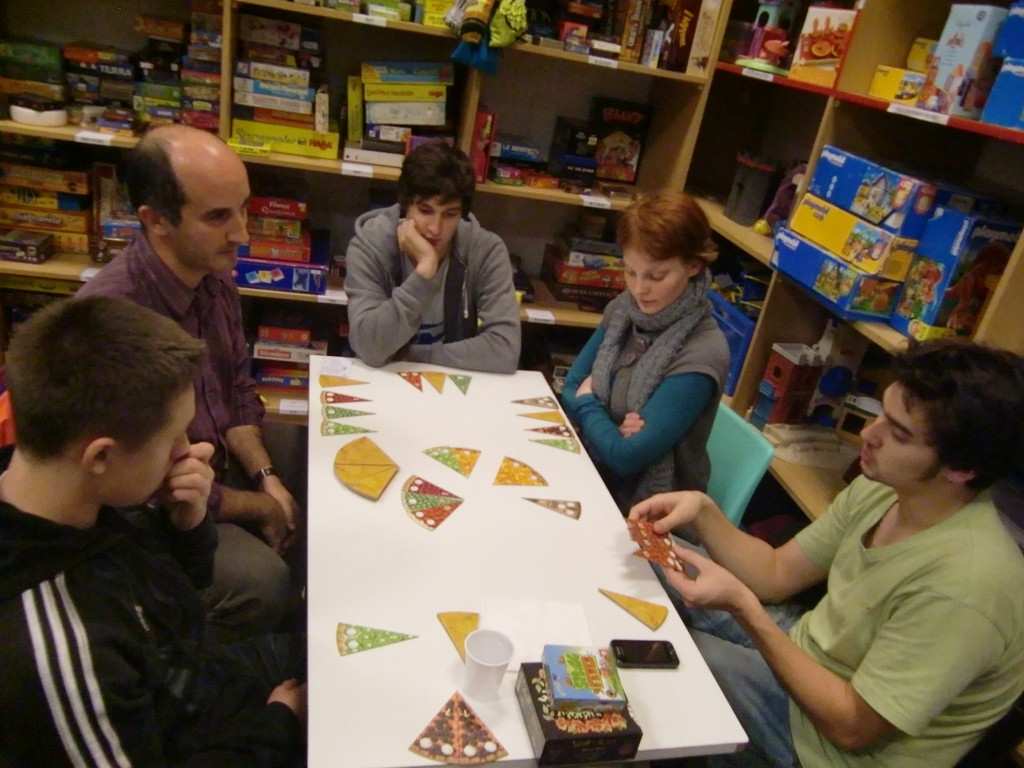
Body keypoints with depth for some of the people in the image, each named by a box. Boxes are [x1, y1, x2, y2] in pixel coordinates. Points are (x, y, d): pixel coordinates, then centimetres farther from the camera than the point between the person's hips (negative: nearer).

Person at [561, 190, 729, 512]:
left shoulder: (701, 356, -24)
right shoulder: (623, 309, -4)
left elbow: (625, 457, -23)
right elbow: (570, 388, 1)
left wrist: (587, 402, -6)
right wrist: (609, 428, -18)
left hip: (644, 511, -5)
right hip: (594, 478, 6)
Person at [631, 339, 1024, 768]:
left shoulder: (962, 587, -34)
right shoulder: (883, 488, -12)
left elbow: (850, 727, -27)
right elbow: (777, 573, -3)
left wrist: (742, 606, -30)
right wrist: (703, 512, -19)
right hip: (803, 649, 7)